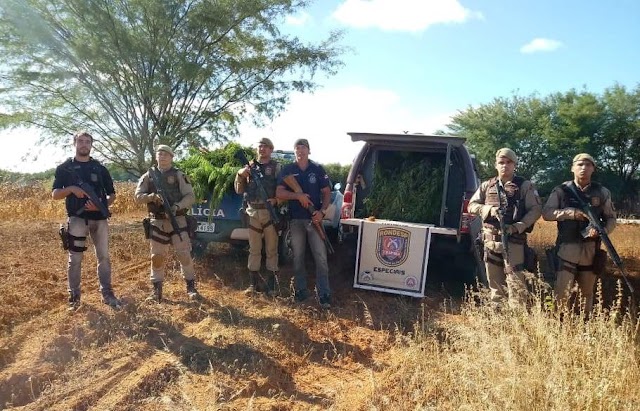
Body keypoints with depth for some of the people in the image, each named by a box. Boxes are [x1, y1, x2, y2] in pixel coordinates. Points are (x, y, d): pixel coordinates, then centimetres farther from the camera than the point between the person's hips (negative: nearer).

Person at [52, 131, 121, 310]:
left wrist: (101, 205, -9)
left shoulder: (100, 168, 10)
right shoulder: (65, 167, 5)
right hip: (77, 218, -2)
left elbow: (112, 194, 11)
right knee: (75, 259, 3)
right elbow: (55, 194, 2)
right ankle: (74, 296, 13)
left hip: (99, 218, 2)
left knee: (104, 257, 5)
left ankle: (107, 294, 14)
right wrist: (71, 189, -17)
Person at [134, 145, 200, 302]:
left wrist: (177, 206, -21)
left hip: (178, 221, -2)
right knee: (157, 257, 7)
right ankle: (157, 290, 18)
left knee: (184, 254, -5)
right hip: (157, 222, 2)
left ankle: (191, 287, 7)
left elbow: (190, 197, -4)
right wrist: (152, 196, -15)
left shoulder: (179, 175, 2)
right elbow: (138, 196, 4)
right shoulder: (148, 176, 10)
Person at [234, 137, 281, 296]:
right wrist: (240, 174, -6)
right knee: (254, 249, 8)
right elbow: (239, 190, 11)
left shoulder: (276, 167, 3)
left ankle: (271, 284, 10)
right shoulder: (250, 166, 12)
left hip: (270, 212, -3)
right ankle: (253, 283, 16)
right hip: (253, 212, 3)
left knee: (271, 249, 3)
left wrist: (276, 199, -22)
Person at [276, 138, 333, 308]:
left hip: (315, 219, -1)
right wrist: (297, 195, -18)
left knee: (321, 257, -4)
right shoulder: (287, 170, 4)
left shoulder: (317, 169, 4)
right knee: (298, 257, 9)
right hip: (295, 219, 1)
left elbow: (326, 193, 5)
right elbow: (279, 193, -3)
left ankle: (324, 294, 3)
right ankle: (301, 290, 21)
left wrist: (322, 211, -11)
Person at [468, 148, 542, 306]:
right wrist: (489, 210, -10)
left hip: (514, 240, -3)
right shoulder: (487, 185, 10)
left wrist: (518, 227, -15)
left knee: (515, 281, -6)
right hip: (490, 240, 4)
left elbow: (536, 209, -2)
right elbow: (472, 205, 9)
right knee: (495, 281, 12)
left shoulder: (525, 185, 2)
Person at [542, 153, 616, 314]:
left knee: (587, 291, 15)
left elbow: (611, 218, 8)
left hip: (591, 249, 3)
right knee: (562, 291, -4)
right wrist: (570, 212, -20)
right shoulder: (561, 190, 0)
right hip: (567, 248, -3)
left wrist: (602, 230, -14)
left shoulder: (602, 192, 6)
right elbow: (546, 213, -6)